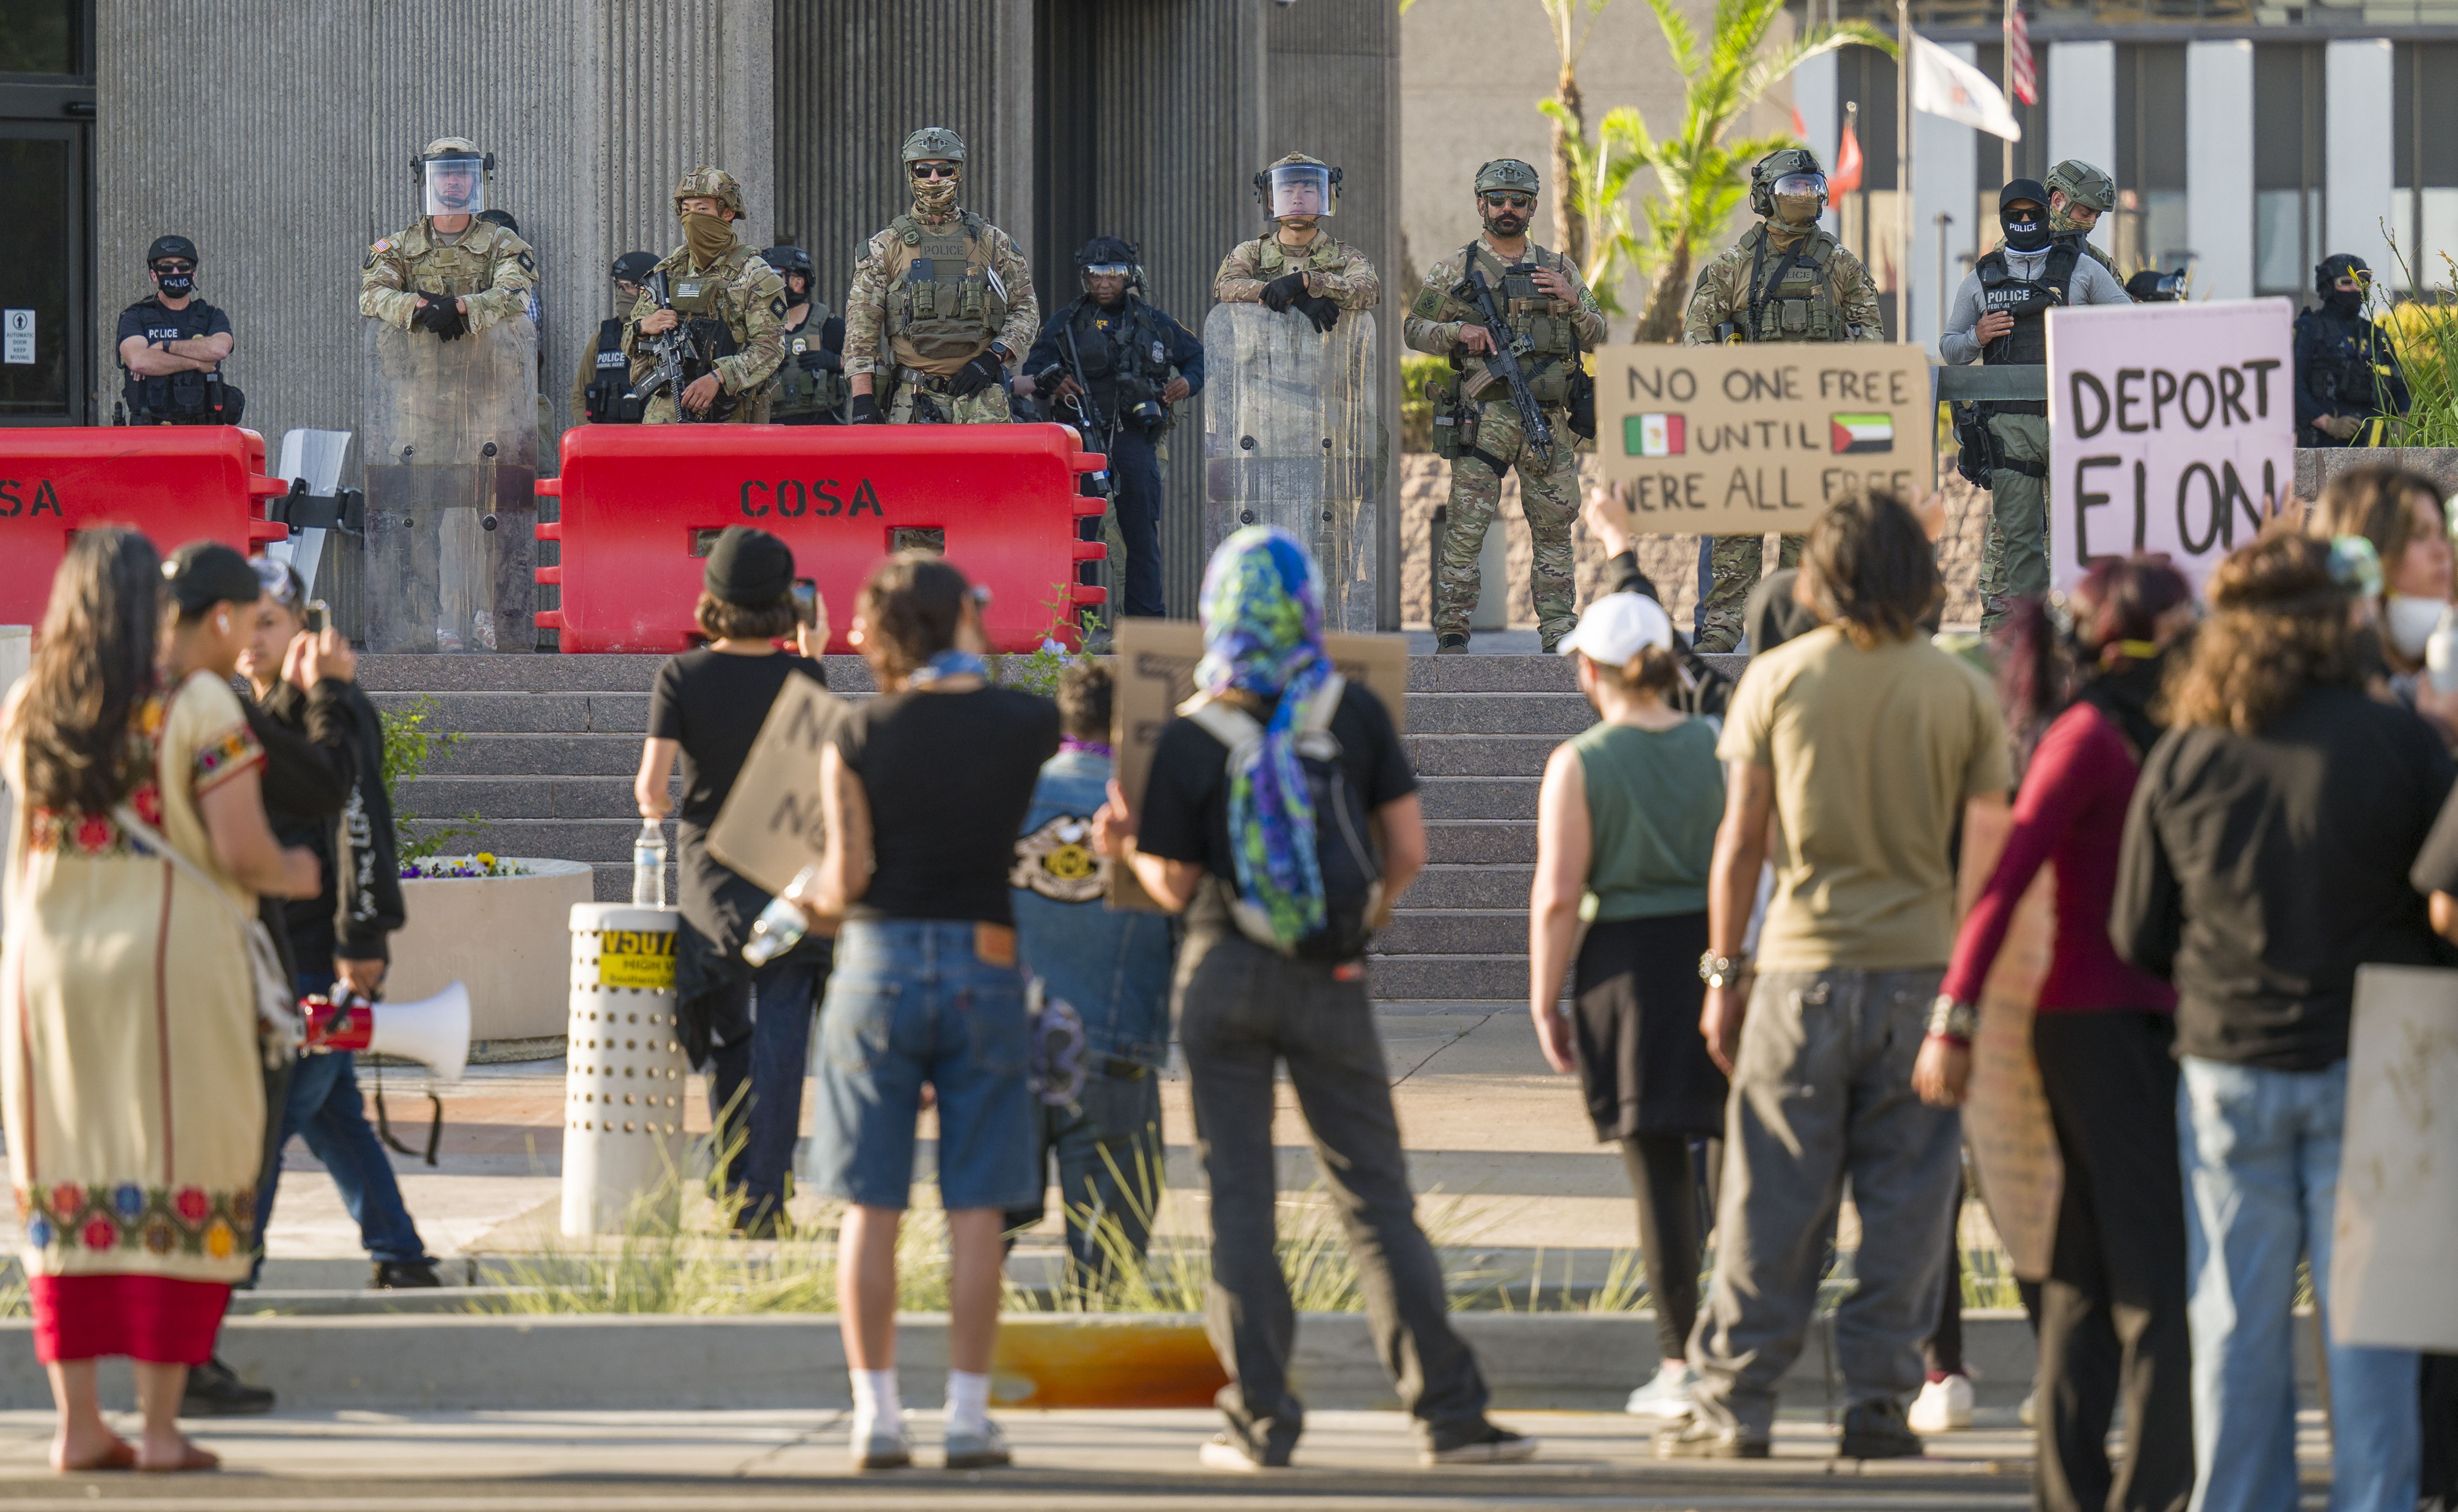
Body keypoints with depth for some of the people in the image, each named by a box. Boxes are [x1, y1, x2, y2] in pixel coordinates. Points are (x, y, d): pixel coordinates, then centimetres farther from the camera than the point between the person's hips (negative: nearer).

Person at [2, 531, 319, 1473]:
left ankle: (77, 1421, 8)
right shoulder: (199, 705, -7)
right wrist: (293, 874, 8)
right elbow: (241, 849, -14)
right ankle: (161, 1427, -1)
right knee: (180, 1187, 1)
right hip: (170, 961, -5)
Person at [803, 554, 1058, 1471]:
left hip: (880, 963, 0)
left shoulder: (857, 741, -5)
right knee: (975, 1207, 5)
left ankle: (876, 1416, 2)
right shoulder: (1027, 725, -3)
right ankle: (969, 1417, 3)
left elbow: (847, 879, -8)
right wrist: (975, 672, 22)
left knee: (871, 1207, 4)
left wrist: (820, 895, 14)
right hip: (985, 962, 0)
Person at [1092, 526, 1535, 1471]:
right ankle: (1447, 1410, 1)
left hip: (1224, 972, -1)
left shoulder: (1190, 739, -5)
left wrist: (1124, 848, 16)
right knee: (1376, 1198, 5)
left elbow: (1177, 887, -3)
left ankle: (1263, 1420, 2)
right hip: (1332, 980, 1)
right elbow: (1409, 853, -2)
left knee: (1237, 1198, 5)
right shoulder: (1355, 715, -2)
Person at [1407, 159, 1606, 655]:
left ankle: (1559, 633, 10)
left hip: (1549, 421, 3)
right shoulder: (1456, 271, 7)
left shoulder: (1558, 269, 15)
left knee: (1555, 529, 5)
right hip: (1484, 415, -3)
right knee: (1467, 528, -7)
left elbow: (1597, 334, 16)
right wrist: (1459, 331, -11)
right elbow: (1416, 329, 8)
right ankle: (1452, 632, -4)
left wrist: (1573, 300, -4)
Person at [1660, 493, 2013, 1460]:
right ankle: (1878, 1399, 5)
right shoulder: (1960, 692, 1)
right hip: (1922, 970, 0)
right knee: (1906, 1198, 6)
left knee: (1773, 1200, 3)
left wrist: (1724, 970, 7)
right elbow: (1989, 851, 0)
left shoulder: (1778, 680, -1)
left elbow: (1740, 843, -1)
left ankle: (1735, 1405, 5)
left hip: (1804, 971, 0)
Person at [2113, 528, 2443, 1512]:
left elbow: (2137, 935, 4)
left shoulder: (2181, 758, -2)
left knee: (2235, 1321, 9)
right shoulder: (2400, 744, -10)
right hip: (2365, 1064, -2)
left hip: (2227, 1068, 2)